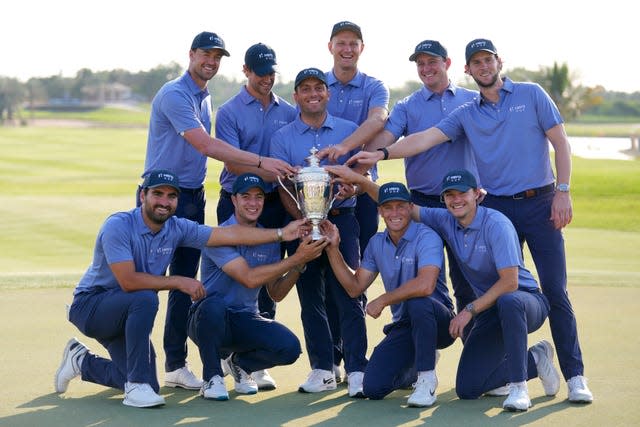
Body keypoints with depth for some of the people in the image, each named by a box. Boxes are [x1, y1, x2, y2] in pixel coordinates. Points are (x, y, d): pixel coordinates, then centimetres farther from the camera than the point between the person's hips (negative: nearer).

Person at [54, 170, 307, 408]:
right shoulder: (118, 226, -23)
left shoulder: (177, 229, -5)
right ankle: (137, 385, -24)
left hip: (124, 313, 7)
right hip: (90, 306, -7)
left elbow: (231, 235, -7)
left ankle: (82, 361, 26)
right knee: (145, 299, -35)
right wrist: (178, 282, -25)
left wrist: (281, 234, -12)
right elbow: (128, 281, -30)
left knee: (148, 386, 1)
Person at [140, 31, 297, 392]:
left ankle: (176, 365, 13)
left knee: (186, 280, 8)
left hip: (193, 197, 9)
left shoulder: (206, 98, 15)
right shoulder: (174, 95, -14)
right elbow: (205, 145, -25)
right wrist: (260, 162, -29)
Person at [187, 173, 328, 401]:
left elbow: (276, 294, 4)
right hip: (209, 321, -4)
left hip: (246, 321, 4)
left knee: (289, 347, -22)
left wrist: (299, 264, -12)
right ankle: (212, 376, -13)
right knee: (214, 305, -39)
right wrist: (296, 258, -22)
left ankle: (241, 363, 12)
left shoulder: (269, 241, 5)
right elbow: (250, 278, -24)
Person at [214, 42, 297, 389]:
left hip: (274, 204, 3)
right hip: (236, 203, -3)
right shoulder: (229, 112, 0)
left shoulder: (289, 112, 12)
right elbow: (232, 163, -11)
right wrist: (271, 172, -25)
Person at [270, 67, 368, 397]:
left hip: (342, 218, -1)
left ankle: (357, 370, -7)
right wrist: (304, 221, -14)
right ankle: (322, 369, 13)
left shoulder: (349, 130, 8)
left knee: (347, 295, -8)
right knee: (311, 298, 5)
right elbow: (283, 187, 1)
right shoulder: (282, 138, 7)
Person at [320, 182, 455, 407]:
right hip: (404, 326, 6)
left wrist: (382, 300, -22)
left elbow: (425, 285, -33)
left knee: (417, 301, -40)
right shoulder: (376, 243, 7)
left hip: (438, 321, -6)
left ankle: (427, 379, -21)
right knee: (372, 388, -10)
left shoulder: (427, 237, -16)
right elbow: (355, 287, 9)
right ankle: (416, 366, 24)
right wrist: (333, 248, 1)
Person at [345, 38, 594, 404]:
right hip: (496, 207, 3)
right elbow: (425, 139, 0)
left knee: (555, 291, -6)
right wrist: (382, 154, -14)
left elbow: (561, 143, 2)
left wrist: (563, 192, -7)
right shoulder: (466, 115, 10)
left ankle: (575, 376, -2)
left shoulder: (532, 95, 4)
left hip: (539, 204, -3)